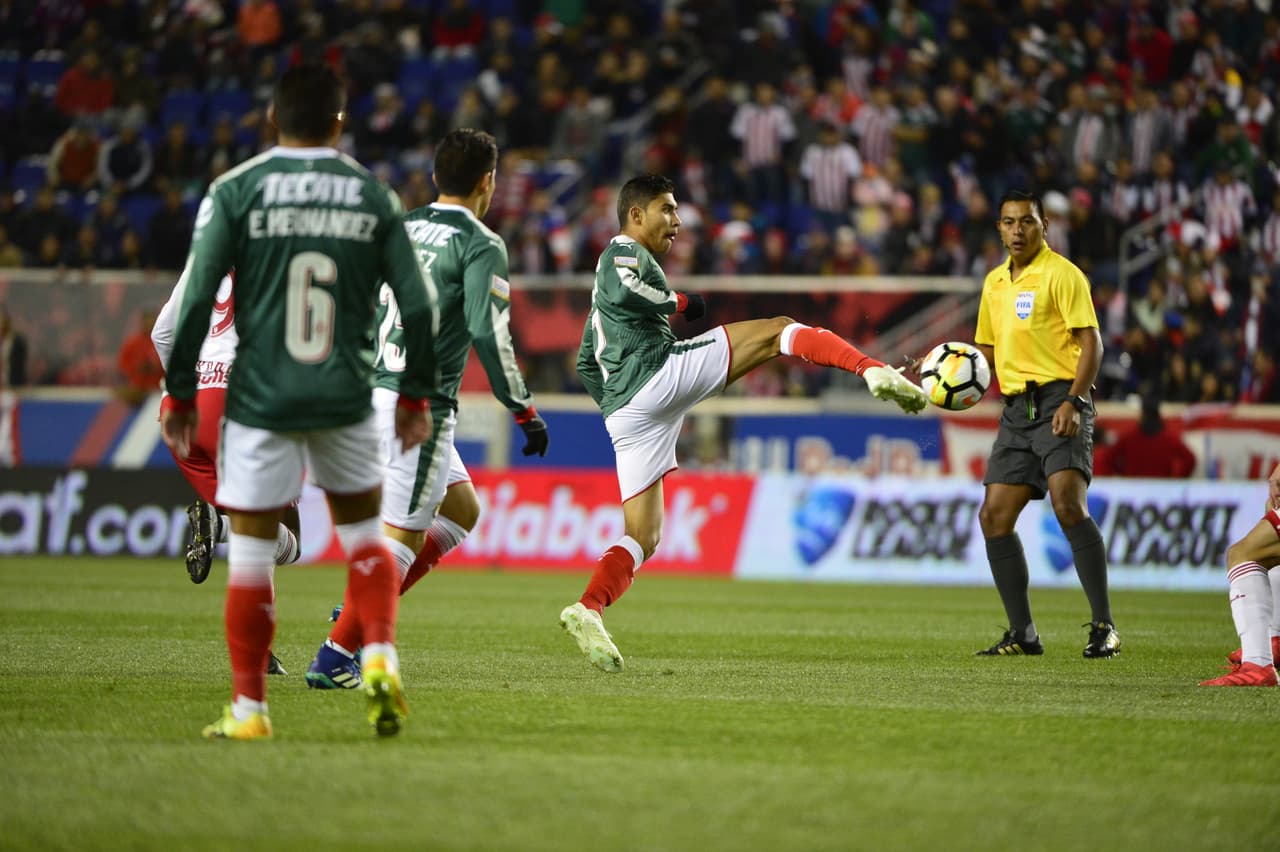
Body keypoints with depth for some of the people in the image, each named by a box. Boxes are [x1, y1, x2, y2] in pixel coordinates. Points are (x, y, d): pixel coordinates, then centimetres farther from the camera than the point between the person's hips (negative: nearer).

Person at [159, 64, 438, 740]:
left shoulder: (234, 191, -4)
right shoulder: (373, 195, 2)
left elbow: (195, 300, -7)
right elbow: (417, 305, 2)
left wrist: (179, 394, 2)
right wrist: (415, 394, 14)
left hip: (259, 399, -2)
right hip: (346, 399, 2)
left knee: (249, 554, 6)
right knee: (363, 534, 20)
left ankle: (249, 709, 8)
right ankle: (380, 658, 0)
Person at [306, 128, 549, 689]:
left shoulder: (399, 229, 16)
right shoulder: (481, 244, -7)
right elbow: (488, 333, -15)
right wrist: (524, 411, -8)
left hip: (371, 392, 8)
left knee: (462, 509, 19)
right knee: (401, 536, -4)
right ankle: (335, 656, -7)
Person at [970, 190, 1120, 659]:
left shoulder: (1061, 274, -5)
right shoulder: (995, 282, 17)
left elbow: (1091, 342, -11)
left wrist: (1073, 401, -22)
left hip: (1058, 399, -8)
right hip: (1016, 408, 8)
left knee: (1068, 504, -23)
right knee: (994, 517, 3)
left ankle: (1104, 628, -20)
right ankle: (1023, 634, 11)